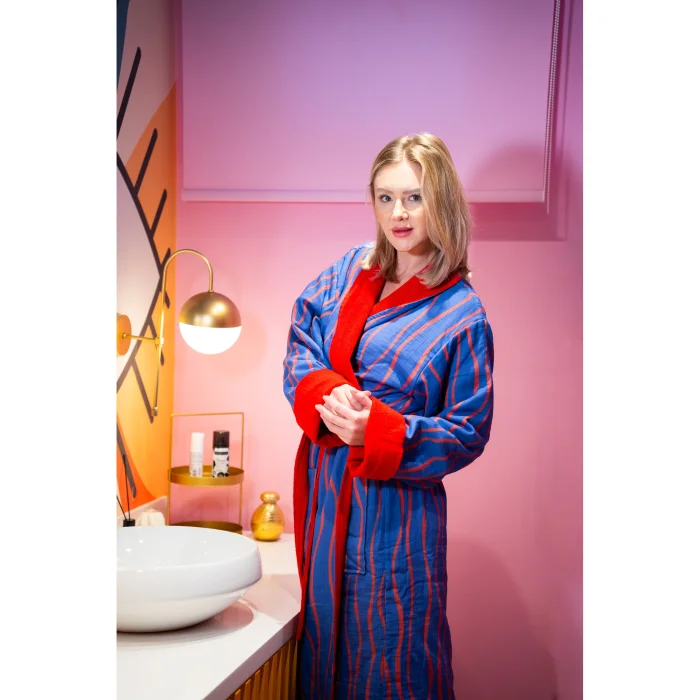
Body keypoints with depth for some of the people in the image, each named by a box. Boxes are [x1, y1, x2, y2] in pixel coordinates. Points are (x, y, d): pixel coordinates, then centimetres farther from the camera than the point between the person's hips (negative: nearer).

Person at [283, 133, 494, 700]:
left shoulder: (462, 316, -11)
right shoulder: (353, 270, 4)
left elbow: (467, 434, -11)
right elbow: (303, 332, 6)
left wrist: (376, 431, -25)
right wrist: (326, 393, -14)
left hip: (394, 508, -5)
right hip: (326, 494, 5)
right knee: (325, 641, 18)